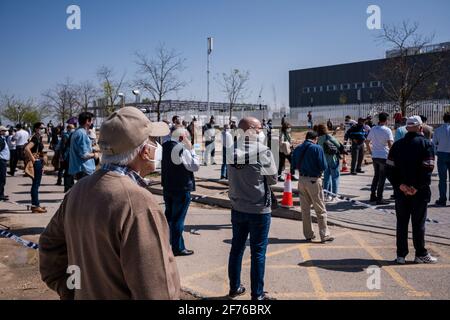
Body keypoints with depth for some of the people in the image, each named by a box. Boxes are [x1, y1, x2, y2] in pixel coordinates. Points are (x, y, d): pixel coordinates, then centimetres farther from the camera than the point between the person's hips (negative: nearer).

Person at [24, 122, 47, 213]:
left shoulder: (39, 138, 14)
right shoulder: (35, 138, -15)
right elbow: (27, 148, -30)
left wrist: (42, 165, 20)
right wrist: (33, 159, -22)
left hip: (39, 163, 10)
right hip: (36, 163, -10)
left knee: (36, 184, 14)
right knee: (36, 184, -6)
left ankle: (35, 204, 21)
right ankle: (35, 206, -2)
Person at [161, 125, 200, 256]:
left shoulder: (165, 146, 5)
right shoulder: (181, 148, -21)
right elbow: (195, 166, -18)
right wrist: (191, 149, -11)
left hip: (167, 187, 8)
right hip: (181, 189, -8)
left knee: (169, 216, 20)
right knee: (178, 219, 1)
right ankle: (178, 248, 11)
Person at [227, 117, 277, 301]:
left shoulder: (232, 152, -4)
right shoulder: (263, 151, -15)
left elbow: (232, 178, 6)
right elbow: (273, 179, -6)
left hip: (237, 208, 5)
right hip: (259, 210, -4)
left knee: (236, 248, 16)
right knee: (258, 252, 6)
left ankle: (234, 288, 29)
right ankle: (257, 294, 16)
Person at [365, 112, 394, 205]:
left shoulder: (373, 129, 7)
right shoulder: (387, 130, -12)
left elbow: (367, 141, 14)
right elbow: (390, 144, -21)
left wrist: (370, 151, 20)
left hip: (374, 156, 6)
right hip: (384, 156, -6)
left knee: (376, 176, 18)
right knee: (382, 178, 1)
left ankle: (373, 196, 21)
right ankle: (379, 198, 2)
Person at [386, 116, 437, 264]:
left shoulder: (397, 145, 5)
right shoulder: (426, 144, -6)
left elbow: (390, 168, -2)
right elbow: (428, 168, -16)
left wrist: (400, 185, -7)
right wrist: (418, 187, -14)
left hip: (401, 190, 3)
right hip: (420, 191, -3)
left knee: (401, 223, 9)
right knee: (418, 223, 6)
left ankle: (401, 255, 13)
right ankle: (421, 254, 15)